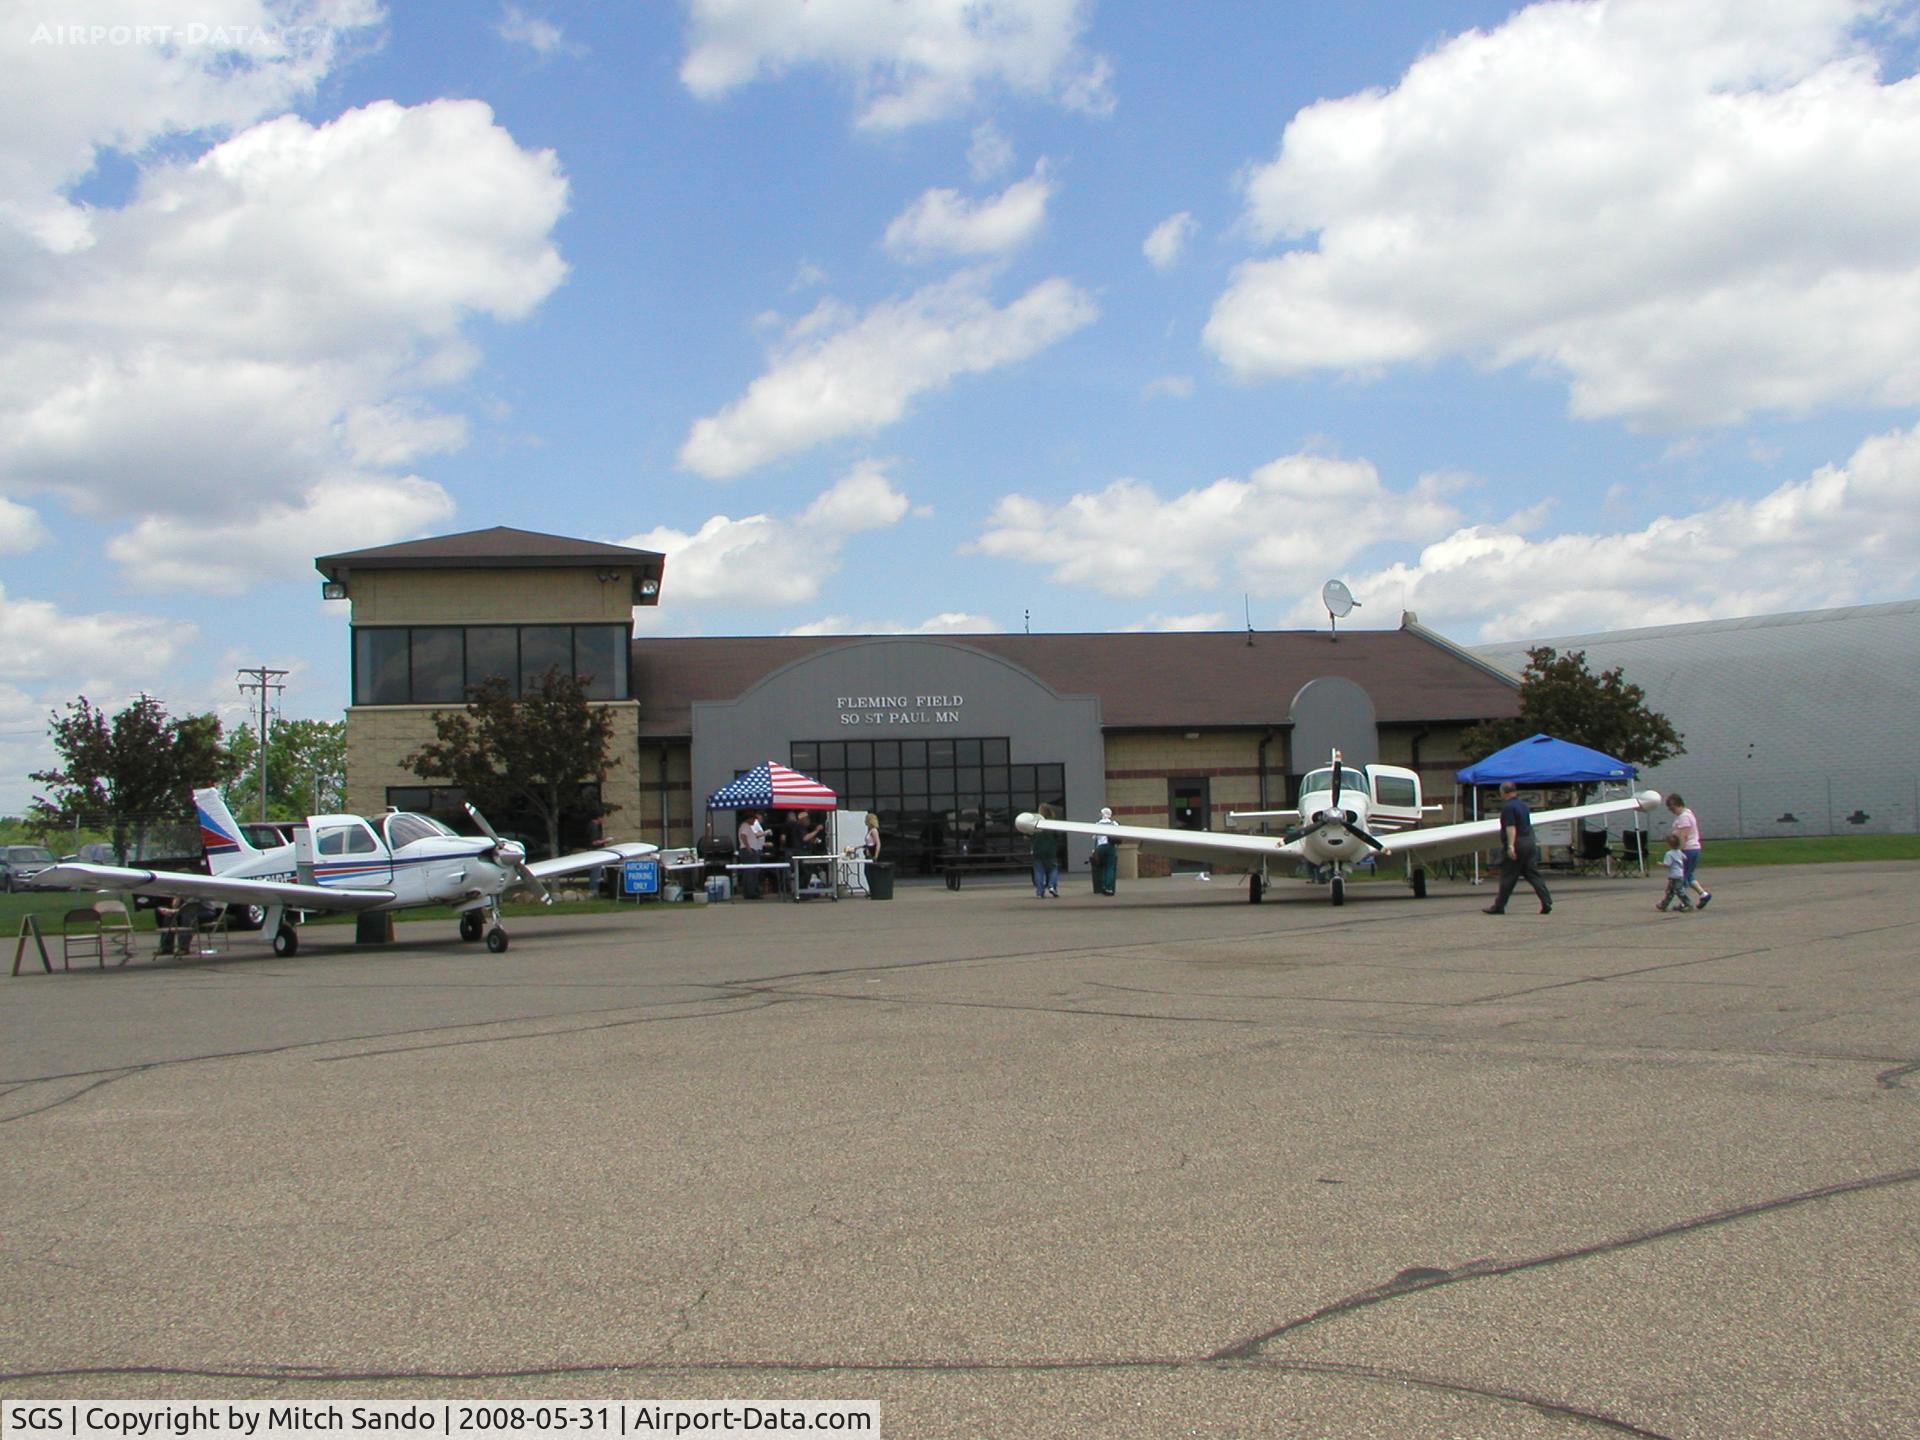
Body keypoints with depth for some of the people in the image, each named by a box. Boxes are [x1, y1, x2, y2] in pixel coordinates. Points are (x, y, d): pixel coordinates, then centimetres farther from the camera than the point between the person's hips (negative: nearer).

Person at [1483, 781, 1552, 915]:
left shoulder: (1508, 807, -12)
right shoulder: (1523, 804, 16)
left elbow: (1511, 827, -20)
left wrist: (1510, 846, -25)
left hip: (1517, 844, -8)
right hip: (1529, 842, 8)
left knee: (1507, 877, 0)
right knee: (1533, 875, 5)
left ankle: (1499, 906, 7)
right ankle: (1547, 903, -4)